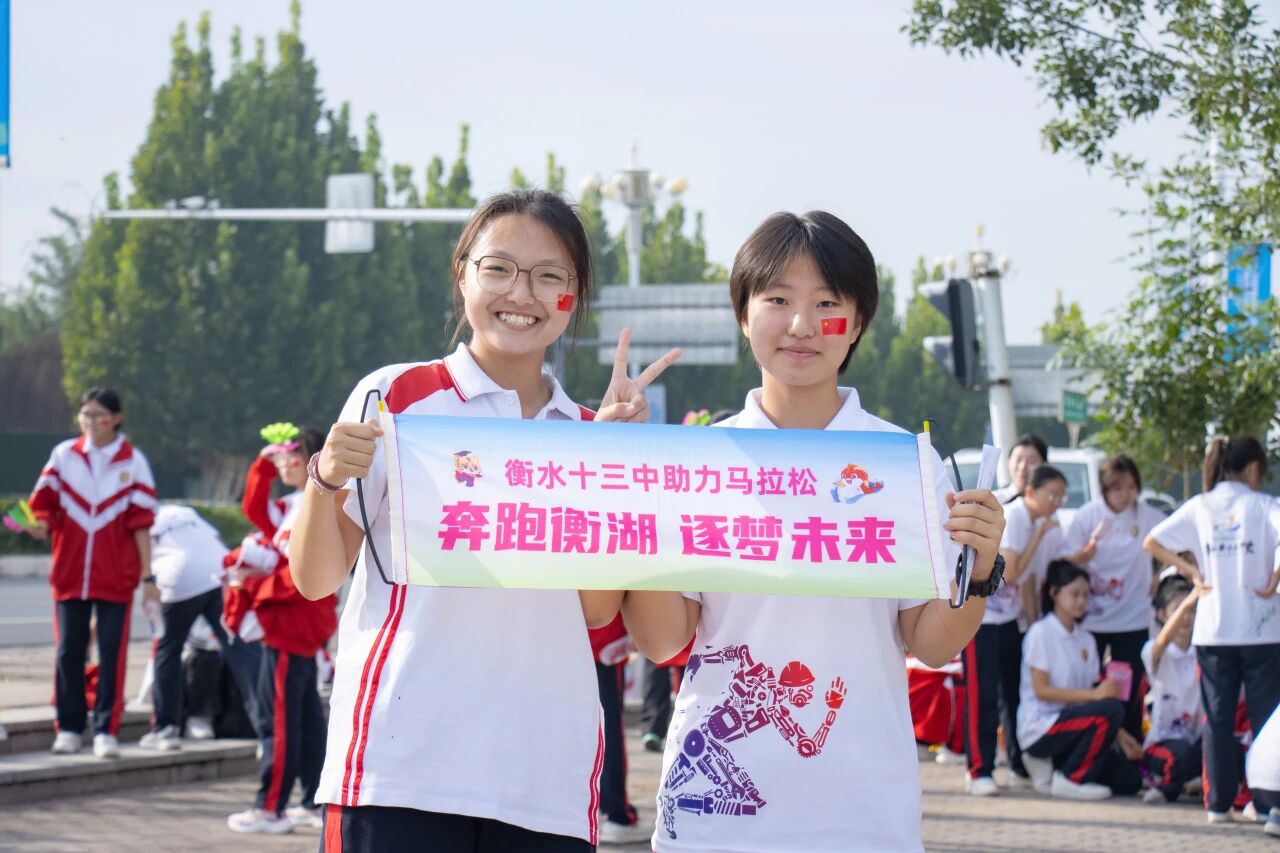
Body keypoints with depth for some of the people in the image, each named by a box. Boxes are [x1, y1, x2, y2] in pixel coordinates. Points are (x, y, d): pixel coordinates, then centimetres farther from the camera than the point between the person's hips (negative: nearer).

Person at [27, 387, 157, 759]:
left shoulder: (133, 461, 1)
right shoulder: (64, 455, 4)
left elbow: (140, 522, 0)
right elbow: (45, 504, 5)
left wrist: (147, 575, -2)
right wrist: (42, 524, -19)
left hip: (116, 574, -1)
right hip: (69, 570, 2)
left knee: (112, 652, -3)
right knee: (69, 651, 3)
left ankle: (106, 730, 1)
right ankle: (69, 728, 12)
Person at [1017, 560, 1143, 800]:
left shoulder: (1086, 640, 15)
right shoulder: (1040, 633, -7)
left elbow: (1090, 692, 12)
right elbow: (1041, 690, -15)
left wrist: (1119, 735, -1)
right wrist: (1094, 694, -24)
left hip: (1073, 721, 7)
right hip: (1040, 729, -7)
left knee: (1129, 780, -7)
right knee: (1111, 709, -29)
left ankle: (1055, 764, 10)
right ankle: (1069, 780, -15)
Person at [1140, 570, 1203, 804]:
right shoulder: (1155, 652, -3)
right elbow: (1164, 641, -27)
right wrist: (1187, 602, -45)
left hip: (1196, 738, 4)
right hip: (1163, 740, -4)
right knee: (1180, 752, -39)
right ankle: (1162, 781, -2)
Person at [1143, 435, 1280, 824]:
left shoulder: (1199, 507, 6)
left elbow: (1152, 543, 5)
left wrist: (1193, 573, 6)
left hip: (1212, 628, 3)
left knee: (1218, 717, 8)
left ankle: (1218, 802, 7)